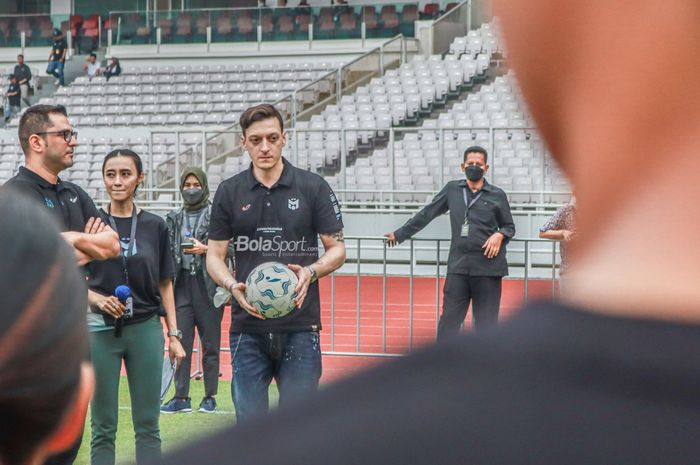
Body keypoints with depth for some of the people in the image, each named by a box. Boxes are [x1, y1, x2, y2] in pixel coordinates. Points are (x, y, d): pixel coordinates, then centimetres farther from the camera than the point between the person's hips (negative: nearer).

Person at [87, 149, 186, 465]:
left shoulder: (155, 226, 4)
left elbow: (165, 284, 9)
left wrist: (174, 334, 5)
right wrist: (97, 298, -16)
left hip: (146, 329, 1)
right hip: (101, 329, -1)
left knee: (147, 426, 5)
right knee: (103, 427, 4)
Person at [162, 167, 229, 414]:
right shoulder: (174, 218, 15)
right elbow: (168, 252, 16)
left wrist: (206, 250, -13)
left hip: (208, 284, -4)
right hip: (182, 283, 4)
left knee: (210, 343, 1)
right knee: (181, 342, 0)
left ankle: (210, 397, 6)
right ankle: (181, 397, 3)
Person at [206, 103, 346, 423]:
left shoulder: (313, 187, 3)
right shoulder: (229, 192, 7)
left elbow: (337, 249, 5)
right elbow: (214, 256, 9)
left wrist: (311, 272, -15)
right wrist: (233, 286, -12)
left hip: (301, 327, -1)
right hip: (248, 327, 1)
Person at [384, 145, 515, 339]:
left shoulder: (497, 195, 5)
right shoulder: (452, 190, 10)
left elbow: (509, 227, 13)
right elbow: (426, 214, 16)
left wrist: (499, 235, -9)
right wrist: (399, 234, 20)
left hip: (487, 266, -2)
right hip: (458, 265, 2)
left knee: (486, 322, 2)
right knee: (449, 319, 0)